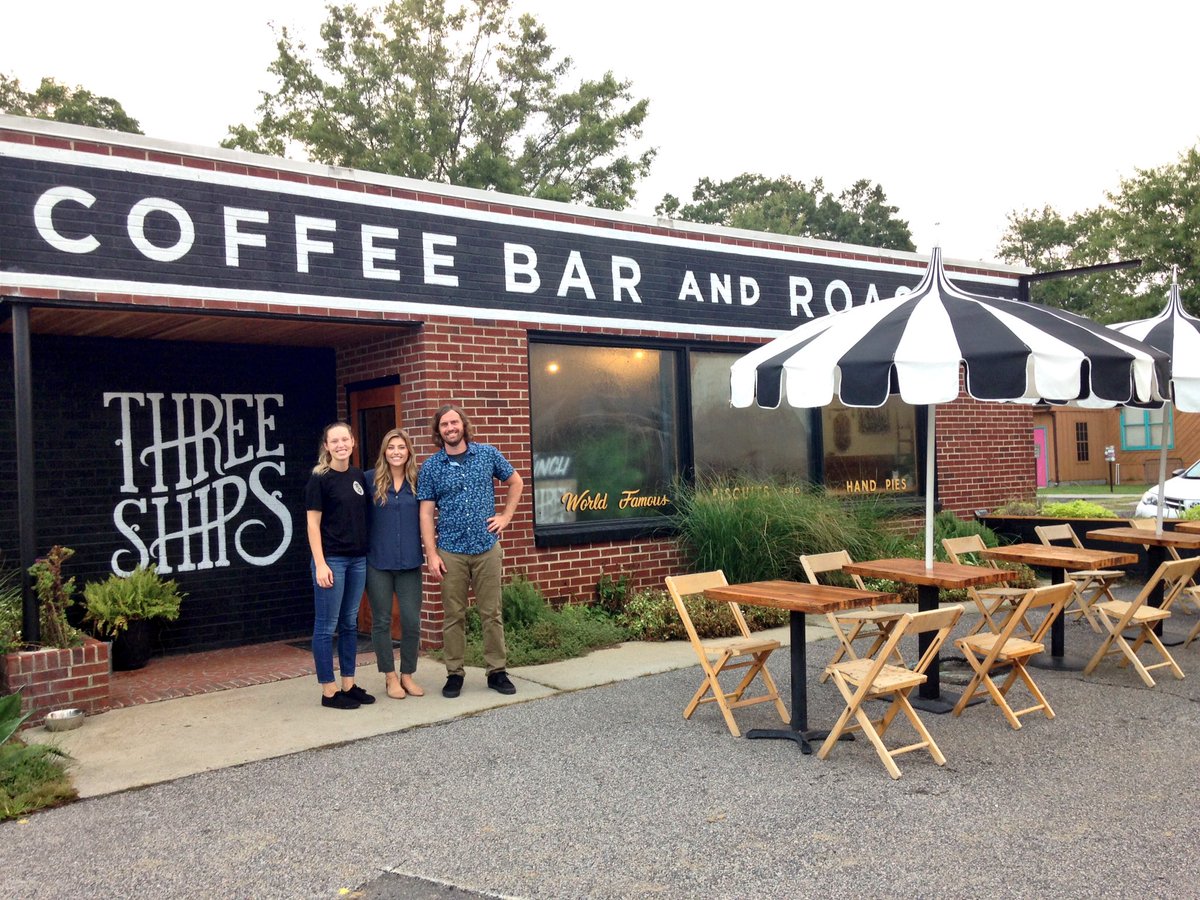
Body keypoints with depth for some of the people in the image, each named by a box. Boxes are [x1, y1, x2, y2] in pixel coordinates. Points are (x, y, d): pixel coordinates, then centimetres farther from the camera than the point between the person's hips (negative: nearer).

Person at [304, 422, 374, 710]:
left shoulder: (358, 476, 9)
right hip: (331, 559, -6)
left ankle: (349, 685, 22)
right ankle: (329, 691, 8)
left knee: (350, 623, 13)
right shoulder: (320, 478, -7)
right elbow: (313, 524, -9)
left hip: (358, 559, 6)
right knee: (327, 626, 1)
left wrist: (368, 552, 9)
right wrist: (320, 564, -14)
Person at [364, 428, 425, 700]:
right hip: (378, 562, -1)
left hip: (409, 562, 2)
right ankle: (390, 677, 20)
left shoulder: (417, 482, 4)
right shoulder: (370, 481, -2)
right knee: (381, 621, 7)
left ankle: (407, 675, 20)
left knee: (411, 621, 3)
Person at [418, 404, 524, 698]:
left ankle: (497, 671, 15)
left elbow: (515, 482, 16)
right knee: (454, 616, 5)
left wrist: (506, 516, 6)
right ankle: (454, 673, 16)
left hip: (487, 547, 1)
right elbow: (426, 512, -1)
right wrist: (431, 554, -7)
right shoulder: (430, 467, 0)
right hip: (450, 551, -1)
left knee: (492, 613, 5)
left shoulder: (488, 454, 2)